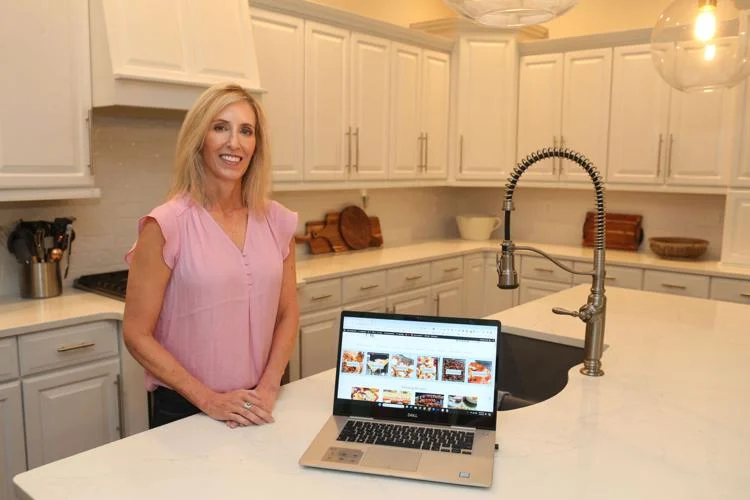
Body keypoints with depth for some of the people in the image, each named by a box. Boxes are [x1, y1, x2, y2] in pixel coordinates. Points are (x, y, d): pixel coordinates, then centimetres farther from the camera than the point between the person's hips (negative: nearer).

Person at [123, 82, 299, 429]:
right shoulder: (167, 226, -14)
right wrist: (209, 400, -16)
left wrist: (268, 388, -8)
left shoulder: (277, 221, -2)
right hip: (184, 409, -3)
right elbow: (137, 335, -12)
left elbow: (287, 315, 4)